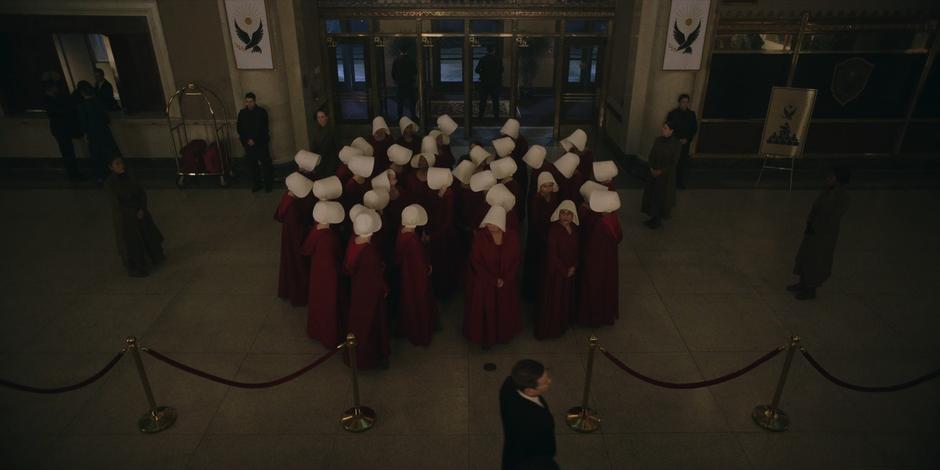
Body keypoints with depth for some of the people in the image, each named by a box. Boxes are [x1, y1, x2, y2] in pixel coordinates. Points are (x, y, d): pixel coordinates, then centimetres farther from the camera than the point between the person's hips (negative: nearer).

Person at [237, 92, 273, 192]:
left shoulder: (262, 112, -6)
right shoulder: (242, 113, 5)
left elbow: (263, 128, -11)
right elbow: (239, 128, 6)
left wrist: (254, 140, -16)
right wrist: (246, 140, -9)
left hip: (261, 143, -3)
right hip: (248, 144, 3)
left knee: (265, 164, 1)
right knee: (251, 165, 6)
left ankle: (268, 184, 13)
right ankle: (256, 184, 19)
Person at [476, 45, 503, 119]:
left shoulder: (482, 59, -8)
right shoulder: (498, 59, -2)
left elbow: (476, 70, -7)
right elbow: (501, 70, 6)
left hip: (484, 82, -1)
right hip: (495, 82, 1)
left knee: (483, 100, 6)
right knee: (495, 100, 8)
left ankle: (481, 115, 7)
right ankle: (496, 115, 9)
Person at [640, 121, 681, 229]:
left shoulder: (676, 143, -14)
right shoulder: (658, 140, 1)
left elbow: (674, 161, -14)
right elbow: (651, 154, 5)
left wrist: (661, 171, -16)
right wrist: (652, 168, -8)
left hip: (666, 174, -6)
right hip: (654, 172, 6)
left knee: (661, 196, 3)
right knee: (652, 194, 10)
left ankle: (658, 221, 16)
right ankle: (653, 218, 24)